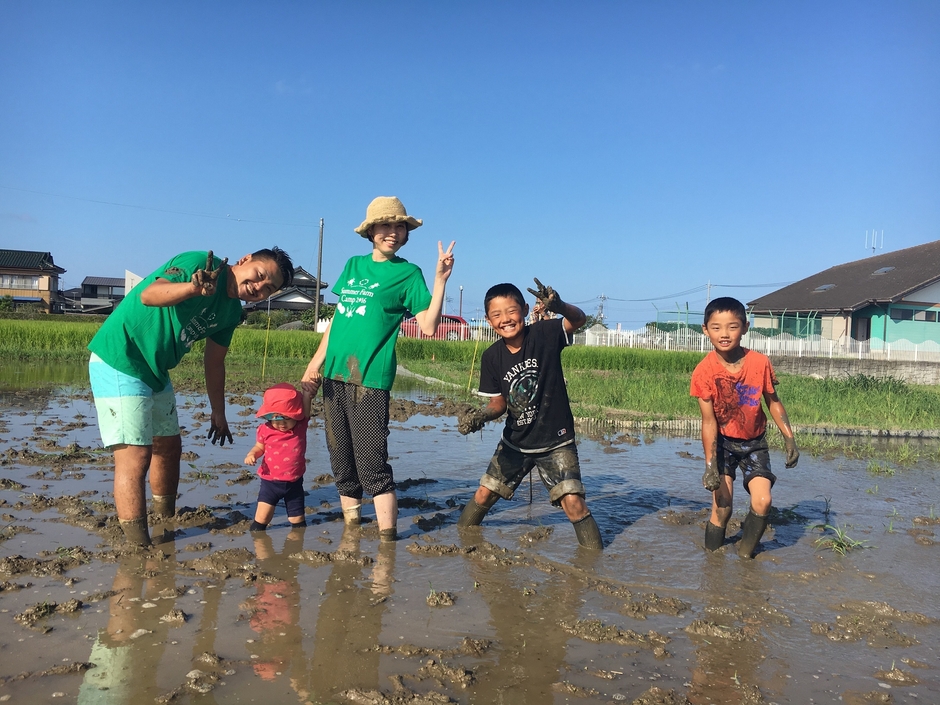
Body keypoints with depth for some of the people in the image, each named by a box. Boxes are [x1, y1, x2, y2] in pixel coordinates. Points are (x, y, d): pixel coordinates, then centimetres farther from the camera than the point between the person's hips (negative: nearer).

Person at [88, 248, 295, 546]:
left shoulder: (231, 312, 5)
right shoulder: (200, 262, -21)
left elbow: (214, 362, 15)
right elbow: (149, 295, -37)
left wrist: (218, 413, 18)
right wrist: (194, 287, -55)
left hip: (156, 373, 9)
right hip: (118, 361, -9)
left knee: (169, 447, 19)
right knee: (135, 456, -13)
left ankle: (166, 522, 39)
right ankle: (139, 549, -10)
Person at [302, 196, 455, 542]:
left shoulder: (408, 273, 2)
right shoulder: (353, 265, 16)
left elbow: (429, 326, -7)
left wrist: (440, 280, -15)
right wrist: (317, 360, 14)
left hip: (370, 378, -5)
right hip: (334, 374, 6)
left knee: (372, 462, -10)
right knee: (341, 461, 10)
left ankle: (387, 536, -5)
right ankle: (351, 525, 22)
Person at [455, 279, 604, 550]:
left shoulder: (543, 334, -16)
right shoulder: (491, 357, -7)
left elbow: (578, 319, -32)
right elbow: (499, 403, 0)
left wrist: (559, 306, -54)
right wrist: (480, 416, -21)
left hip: (556, 442, -4)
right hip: (514, 443, 4)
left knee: (573, 503, -14)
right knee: (483, 495, 12)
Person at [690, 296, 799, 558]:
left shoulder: (760, 363, -16)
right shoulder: (704, 371, -20)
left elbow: (773, 402, -1)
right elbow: (709, 420, -18)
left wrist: (789, 439, -5)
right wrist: (710, 465, -19)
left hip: (754, 443, 2)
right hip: (722, 443, -1)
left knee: (762, 502, -12)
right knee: (722, 508, -5)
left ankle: (745, 552, 13)